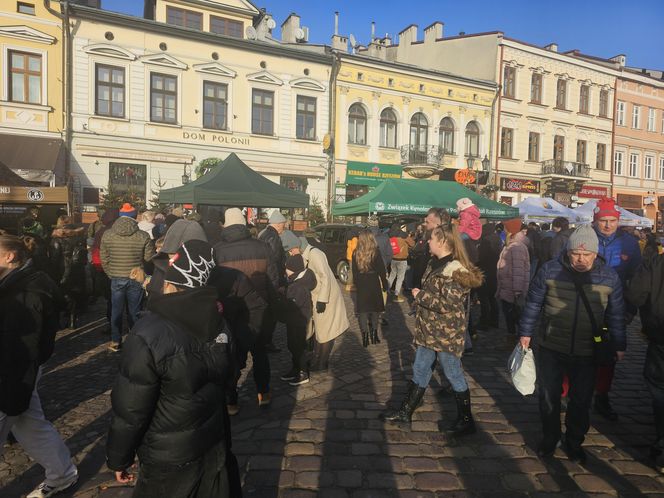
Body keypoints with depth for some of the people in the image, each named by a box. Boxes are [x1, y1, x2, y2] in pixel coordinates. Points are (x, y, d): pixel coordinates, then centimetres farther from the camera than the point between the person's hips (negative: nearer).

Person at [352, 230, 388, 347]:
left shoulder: (356, 254, -3)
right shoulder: (375, 252, -10)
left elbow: (354, 272, 4)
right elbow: (381, 271, -6)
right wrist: (385, 286, 3)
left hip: (361, 286, 2)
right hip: (374, 285, -1)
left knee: (363, 311, 6)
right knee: (375, 310, 12)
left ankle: (365, 337, 3)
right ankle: (374, 335, 14)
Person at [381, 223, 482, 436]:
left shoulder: (455, 270, -21)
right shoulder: (435, 263, 8)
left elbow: (448, 304, -27)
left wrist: (420, 295, -18)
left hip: (446, 334, -9)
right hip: (429, 330, 9)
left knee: (454, 375, 6)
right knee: (420, 371, 17)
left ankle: (466, 421, 25)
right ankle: (405, 412, 29)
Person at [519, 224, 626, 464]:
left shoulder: (609, 276, -5)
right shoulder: (550, 270, -10)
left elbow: (616, 314, 6)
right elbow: (533, 303, -1)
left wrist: (619, 345, 9)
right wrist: (525, 332, 2)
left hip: (586, 353, 1)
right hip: (551, 349, -1)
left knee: (581, 401, 13)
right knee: (548, 397, 13)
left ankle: (574, 442, 36)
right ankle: (549, 438, 35)